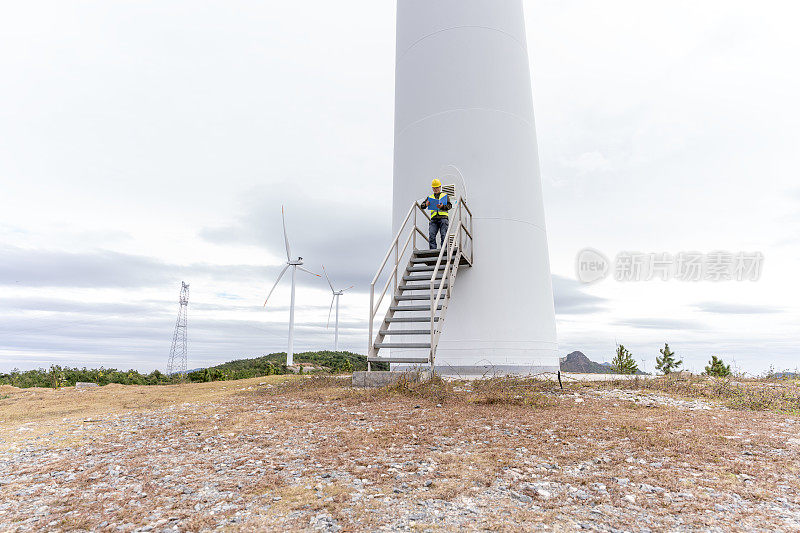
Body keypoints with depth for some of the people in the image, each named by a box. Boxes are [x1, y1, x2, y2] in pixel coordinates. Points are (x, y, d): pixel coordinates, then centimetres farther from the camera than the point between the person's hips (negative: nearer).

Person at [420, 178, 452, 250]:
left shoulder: (445, 196, 16)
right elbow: (422, 206, 15)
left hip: (443, 218, -2)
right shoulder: (430, 197, 23)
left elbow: (450, 206, 5)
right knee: (431, 235, -11)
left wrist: (442, 206, -15)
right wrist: (426, 205, -9)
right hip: (434, 219, 2)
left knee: (444, 235, -10)